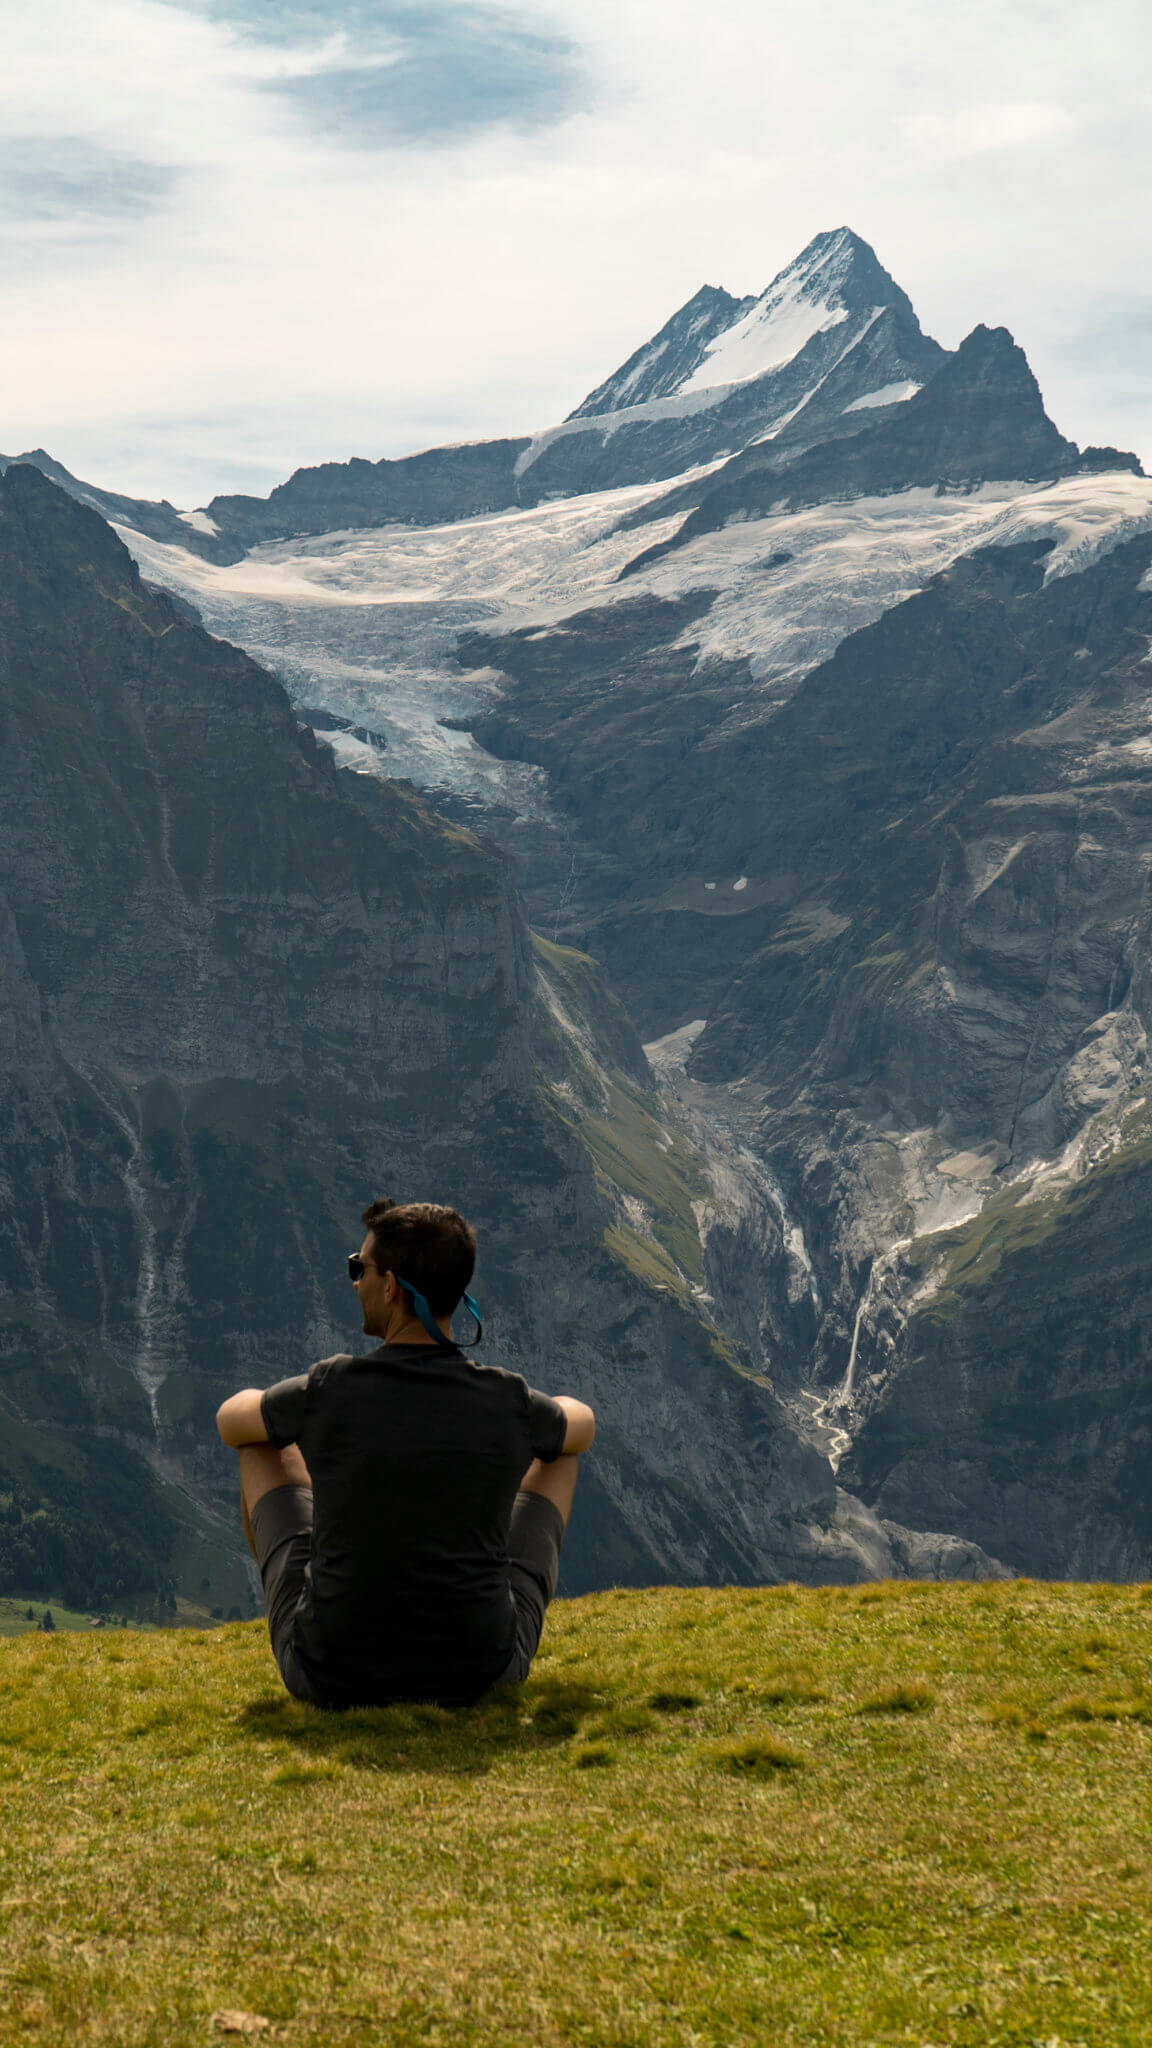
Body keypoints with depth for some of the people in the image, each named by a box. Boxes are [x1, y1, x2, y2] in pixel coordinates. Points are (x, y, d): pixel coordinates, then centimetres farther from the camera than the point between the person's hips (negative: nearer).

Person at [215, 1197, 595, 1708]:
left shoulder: (328, 1391, -15)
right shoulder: (510, 1403, -11)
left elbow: (230, 1421, 10)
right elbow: (582, 1424, 16)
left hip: (334, 1679, -1)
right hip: (482, 1673, 1)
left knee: (265, 1445, 21)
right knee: (557, 1448, 23)